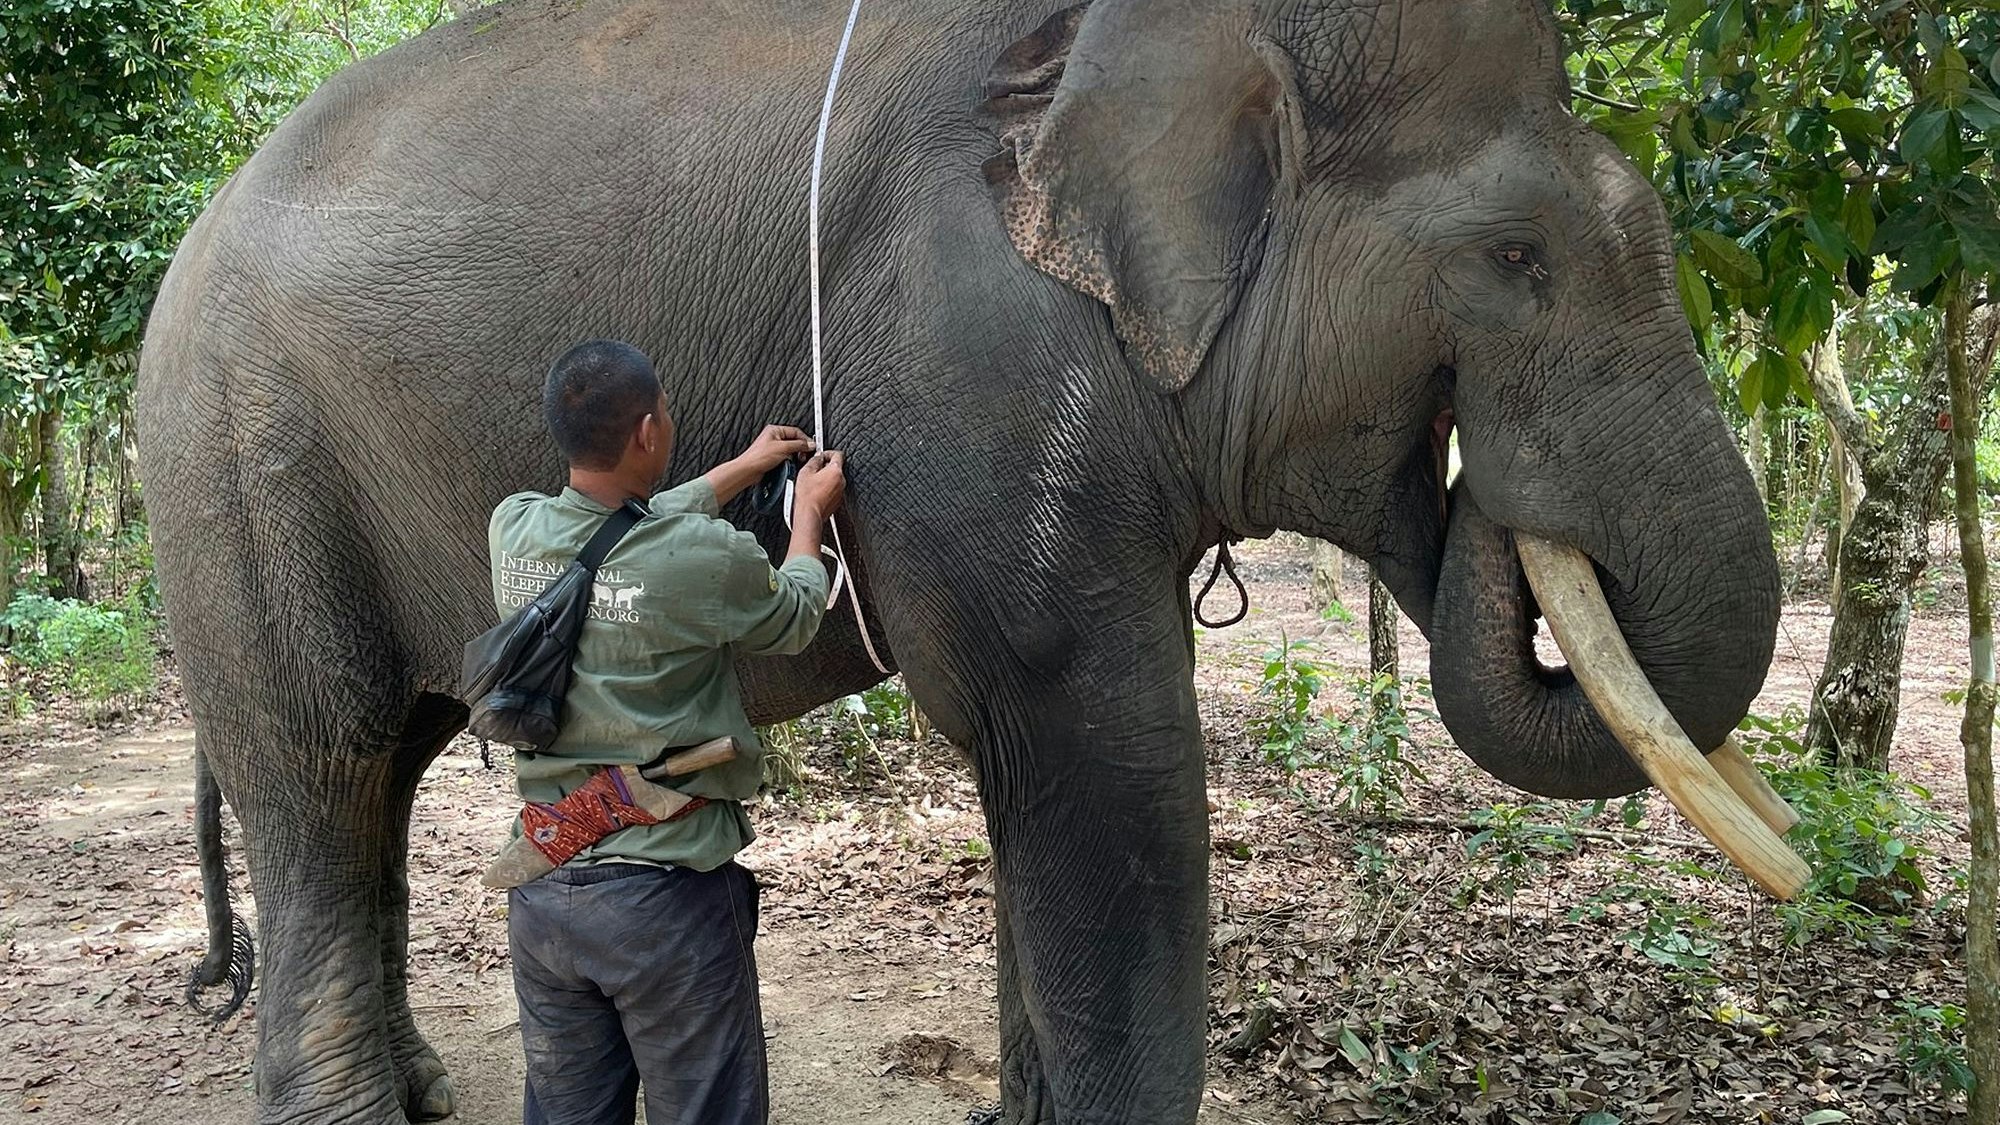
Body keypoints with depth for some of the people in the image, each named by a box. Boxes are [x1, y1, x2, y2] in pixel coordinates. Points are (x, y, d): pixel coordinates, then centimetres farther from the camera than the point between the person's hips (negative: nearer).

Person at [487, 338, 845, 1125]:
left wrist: (745, 467, 28)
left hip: (540, 892, 6)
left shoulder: (514, 531, -3)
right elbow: (793, 620, 4)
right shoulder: (705, 561, -18)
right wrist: (810, 513, 21)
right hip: (667, 894, -5)